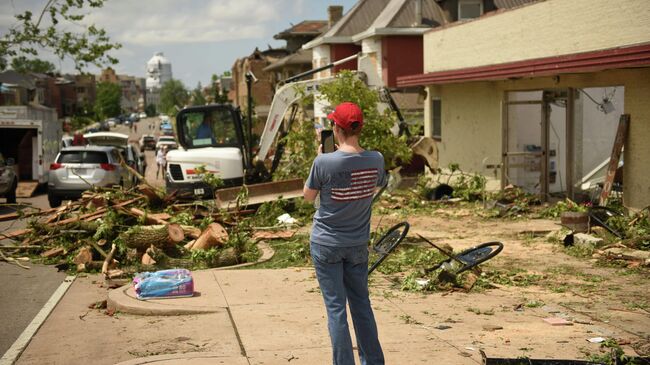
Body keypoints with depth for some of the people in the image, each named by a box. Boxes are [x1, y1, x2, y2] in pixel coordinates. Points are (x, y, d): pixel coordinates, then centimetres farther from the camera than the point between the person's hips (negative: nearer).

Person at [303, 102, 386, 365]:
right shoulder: (375, 160, -8)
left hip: (326, 244, -4)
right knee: (361, 304, 16)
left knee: (335, 307, 3)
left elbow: (308, 196, -4)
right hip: (358, 244, 4)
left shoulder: (324, 162, -19)